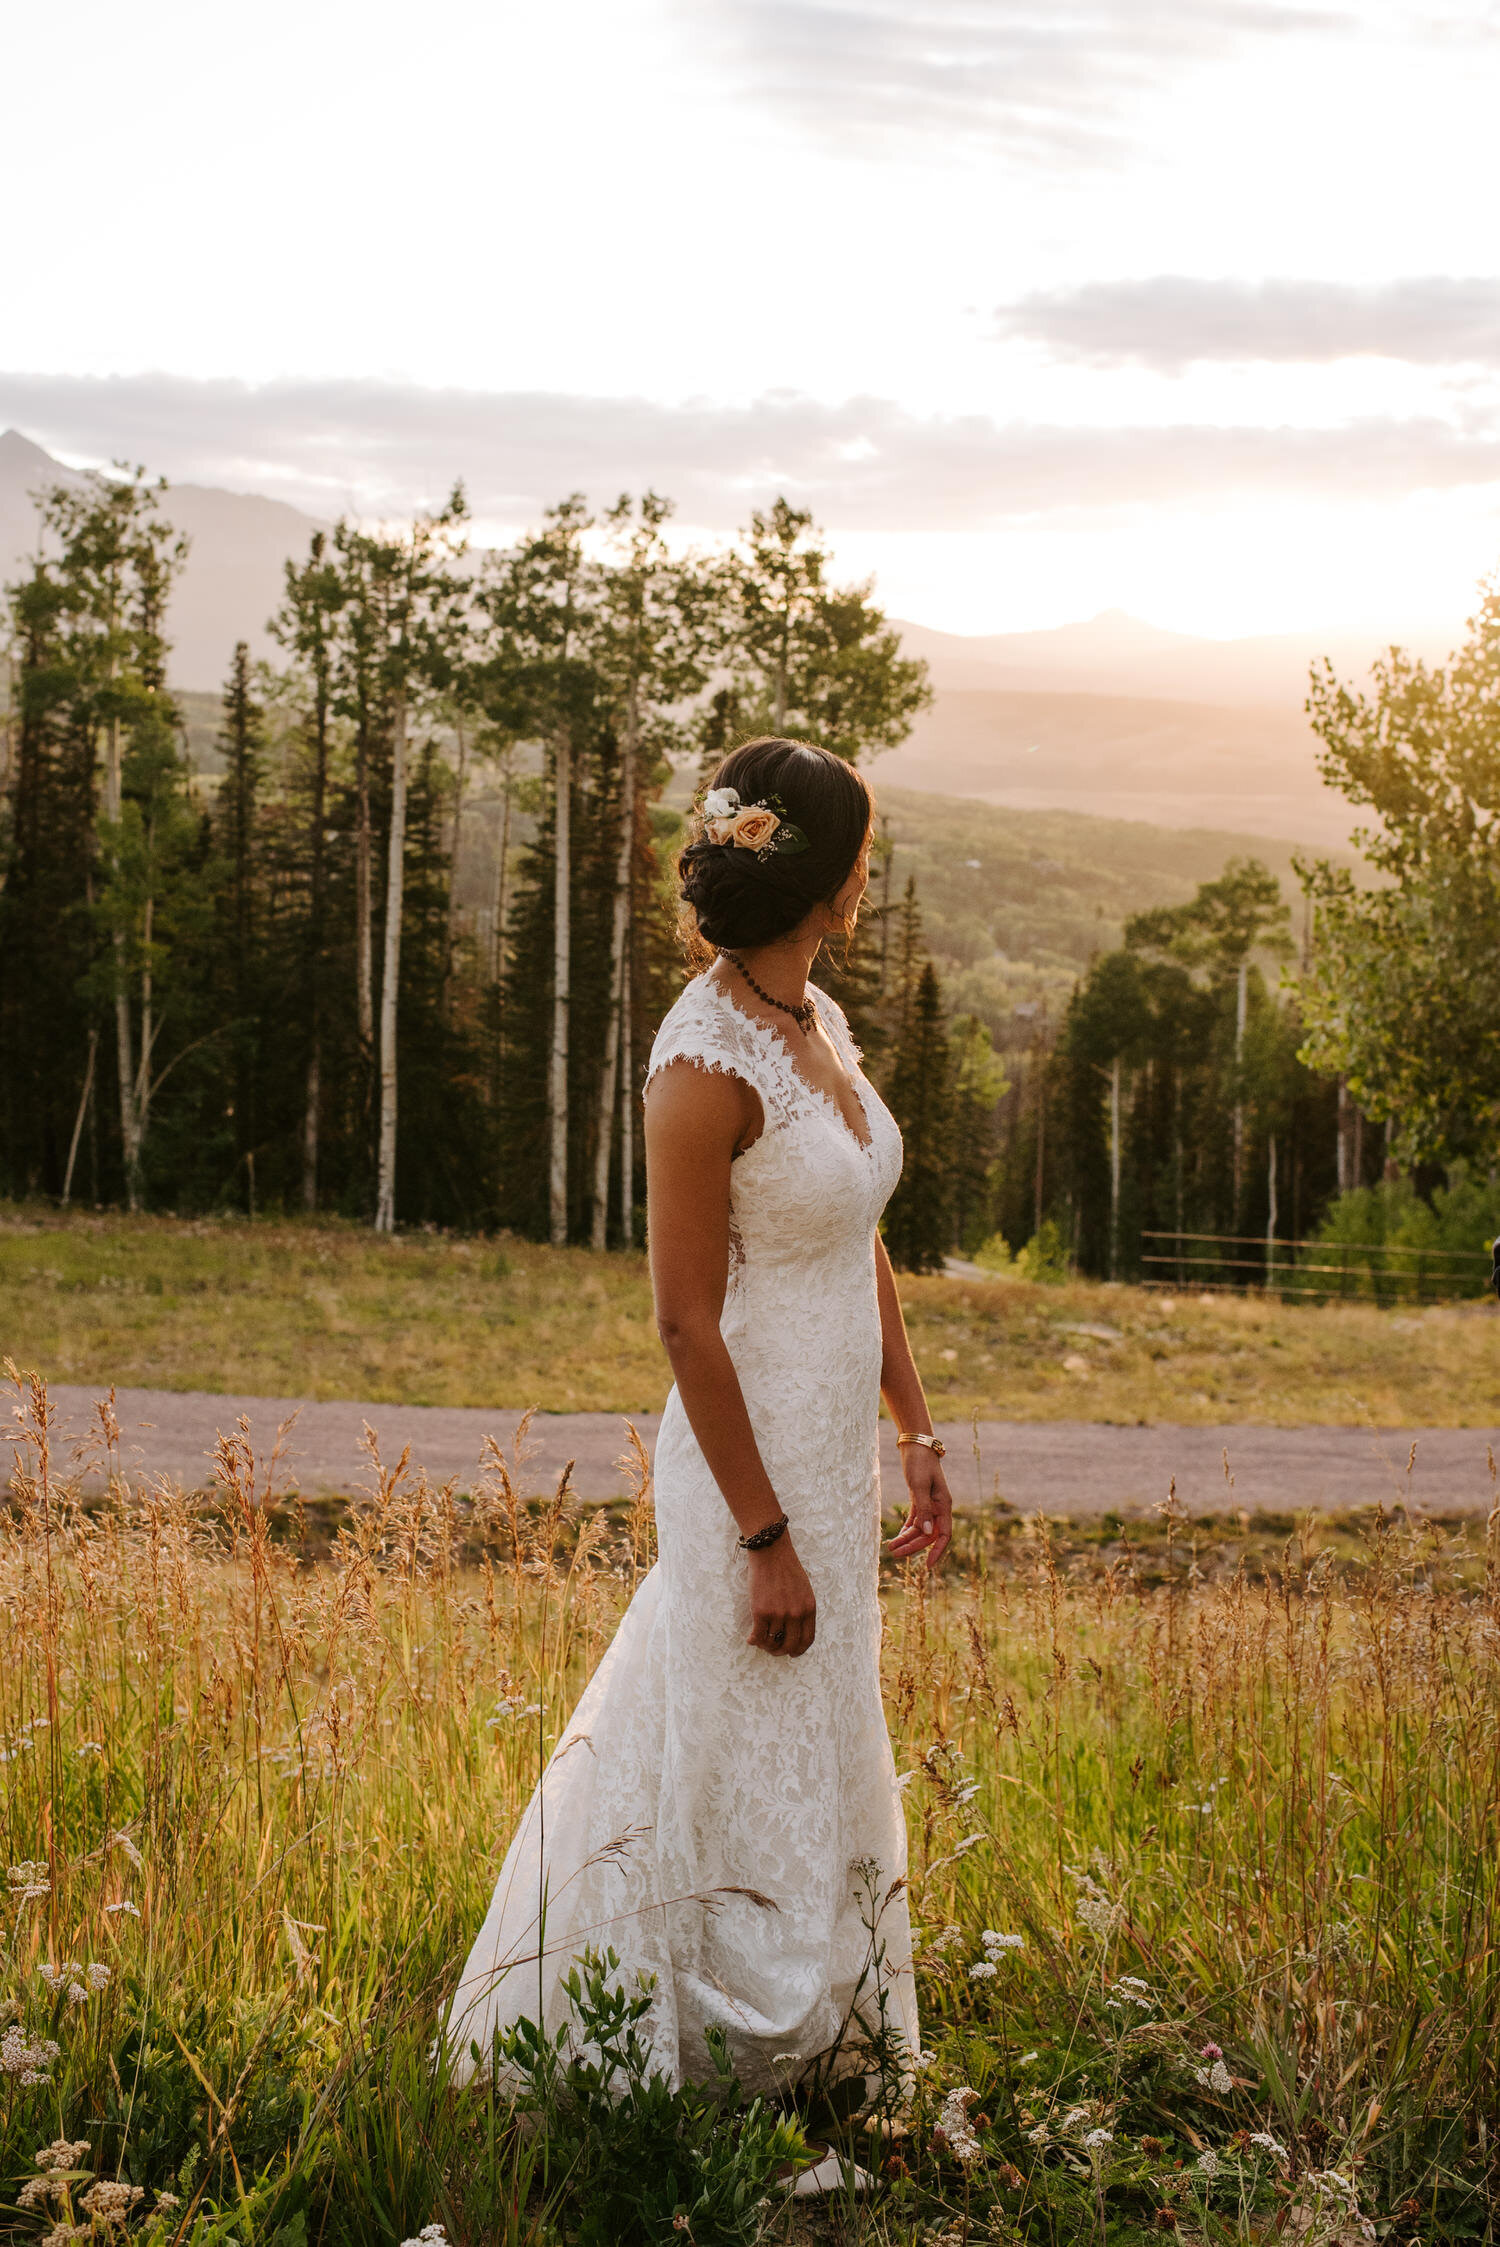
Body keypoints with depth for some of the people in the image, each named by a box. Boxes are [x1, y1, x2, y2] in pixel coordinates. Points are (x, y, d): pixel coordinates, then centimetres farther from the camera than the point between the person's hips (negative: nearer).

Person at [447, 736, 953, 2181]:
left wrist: (917, 1437, 13)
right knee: (752, 1786, 4)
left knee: (814, 1768, 21)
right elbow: (687, 1324, -20)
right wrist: (765, 1538, -17)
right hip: (753, 1465, -9)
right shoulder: (705, 1064, -22)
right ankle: (712, 2055, 21)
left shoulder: (816, 1021, 5)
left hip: (834, 1457, 9)